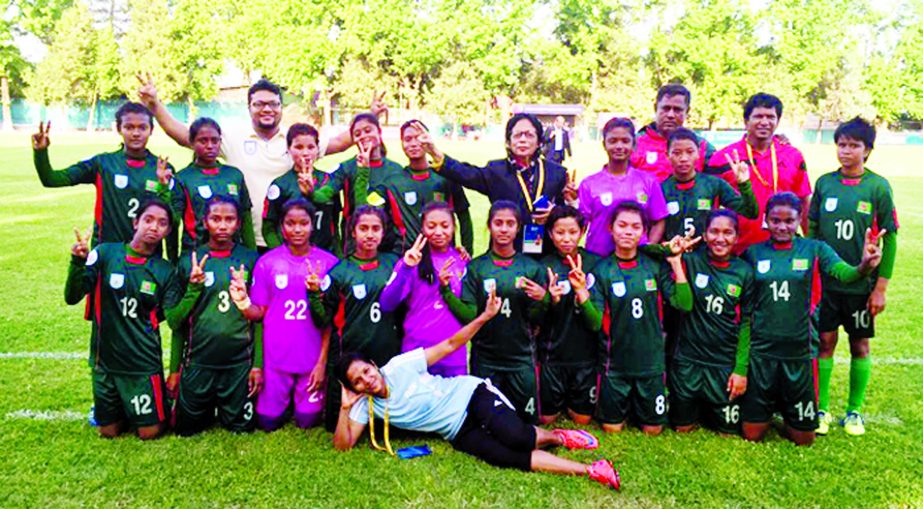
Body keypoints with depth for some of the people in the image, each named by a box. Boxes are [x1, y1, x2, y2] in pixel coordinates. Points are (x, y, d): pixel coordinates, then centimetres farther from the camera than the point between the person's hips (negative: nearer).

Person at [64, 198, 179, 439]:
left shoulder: (165, 271, -4)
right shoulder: (105, 253, -7)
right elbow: (72, 298, -9)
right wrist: (78, 262, -26)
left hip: (144, 363, -1)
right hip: (105, 359, 1)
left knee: (149, 433, 4)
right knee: (109, 431, 13)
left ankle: (161, 403, 33)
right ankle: (124, 410, 43)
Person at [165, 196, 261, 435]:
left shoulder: (251, 260, -1)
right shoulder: (189, 262, 1)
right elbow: (176, 321, 4)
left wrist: (258, 364, -4)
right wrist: (174, 369, -6)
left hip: (239, 363, -1)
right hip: (198, 363, 1)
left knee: (241, 428, 8)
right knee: (186, 429, 12)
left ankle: (224, 410, 37)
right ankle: (208, 408, 41)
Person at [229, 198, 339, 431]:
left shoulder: (328, 263, -5)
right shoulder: (267, 262, -2)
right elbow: (259, 313, 1)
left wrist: (322, 362, -6)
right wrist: (243, 302, -21)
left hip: (313, 357, -1)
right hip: (275, 357, 1)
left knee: (307, 422, 6)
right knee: (268, 422, 7)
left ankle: (306, 404, 37)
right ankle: (285, 400, 38)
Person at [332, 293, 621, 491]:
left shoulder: (400, 367, -11)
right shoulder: (366, 405, 1)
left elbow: (450, 346, -8)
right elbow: (343, 445, -3)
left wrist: (485, 316, -17)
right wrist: (345, 407, -18)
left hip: (471, 396, -3)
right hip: (459, 434, 3)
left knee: (516, 438, -30)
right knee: (513, 459, -20)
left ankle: (556, 436, 6)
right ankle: (589, 471, -9)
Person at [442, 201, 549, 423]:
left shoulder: (531, 267, 0)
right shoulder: (476, 267, -2)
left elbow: (534, 320, 1)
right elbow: (469, 316, -8)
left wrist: (542, 300, -18)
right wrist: (446, 291, -21)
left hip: (521, 357, 1)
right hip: (485, 358, -1)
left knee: (527, 421, 10)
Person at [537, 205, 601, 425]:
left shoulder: (594, 263, -5)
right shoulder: (544, 266, -6)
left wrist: (582, 290, -24)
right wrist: (552, 300, -25)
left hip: (585, 352, 1)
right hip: (553, 352, 0)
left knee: (582, 418, 13)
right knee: (547, 418, 11)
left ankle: (570, 400, 42)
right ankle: (560, 398, 40)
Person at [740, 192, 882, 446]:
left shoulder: (814, 249, -2)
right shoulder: (754, 252, 0)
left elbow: (843, 273, -21)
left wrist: (864, 267, -40)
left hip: (799, 351, 0)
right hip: (761, 350, 0)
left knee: (803, 438, 10)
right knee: (752, 434, 7)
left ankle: (786, 409, 40)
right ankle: (769, 407, 38)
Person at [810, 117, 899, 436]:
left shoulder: (878, 187, -5)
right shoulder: (824, 183, 2)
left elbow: (890, 238, -4)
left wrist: (881, 287, -7)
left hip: (862, 283, -1)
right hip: (825, 280, 1)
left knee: (860, 345, 9)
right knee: (825, 343, 5)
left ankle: (854, 411, 23)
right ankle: (821, 409, 17)